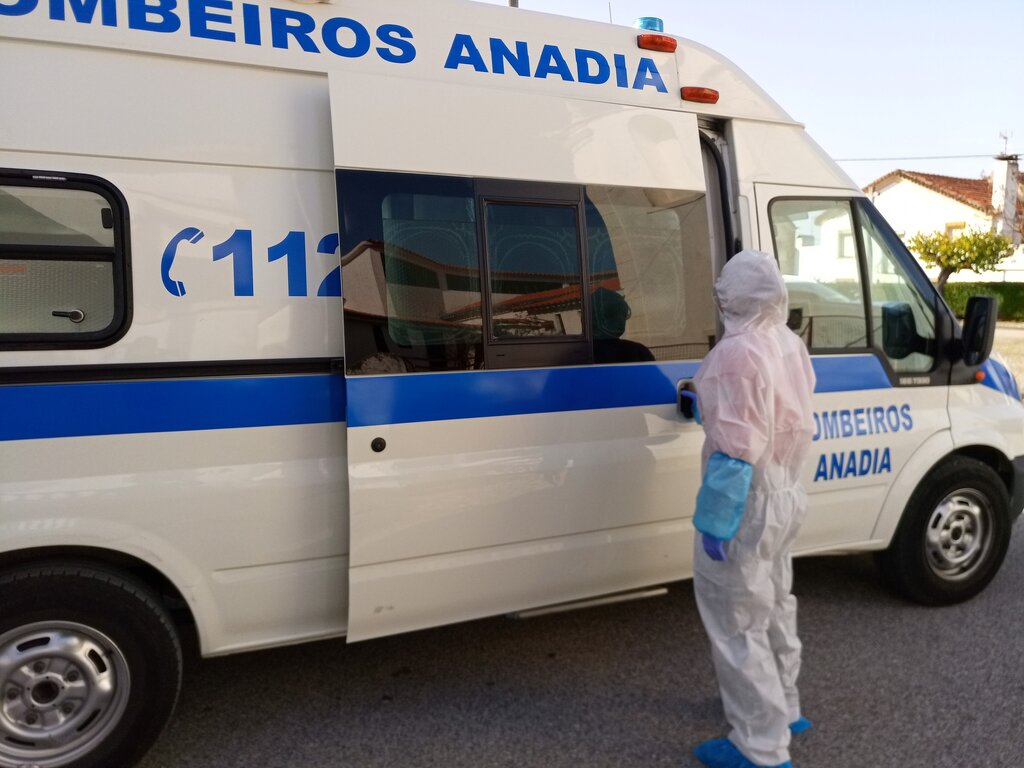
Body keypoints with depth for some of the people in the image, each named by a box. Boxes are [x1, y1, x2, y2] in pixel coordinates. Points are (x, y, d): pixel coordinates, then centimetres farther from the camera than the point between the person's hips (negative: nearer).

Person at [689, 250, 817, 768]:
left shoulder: (738, 354, -24)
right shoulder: (790, 344, 5)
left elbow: (734, 454, -27)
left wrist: (715, 522, -22)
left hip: (748, 504, -10)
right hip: (786, 495, 10)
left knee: (737, 625, 3)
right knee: (773, 609, 25)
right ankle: (783, 710, 42)